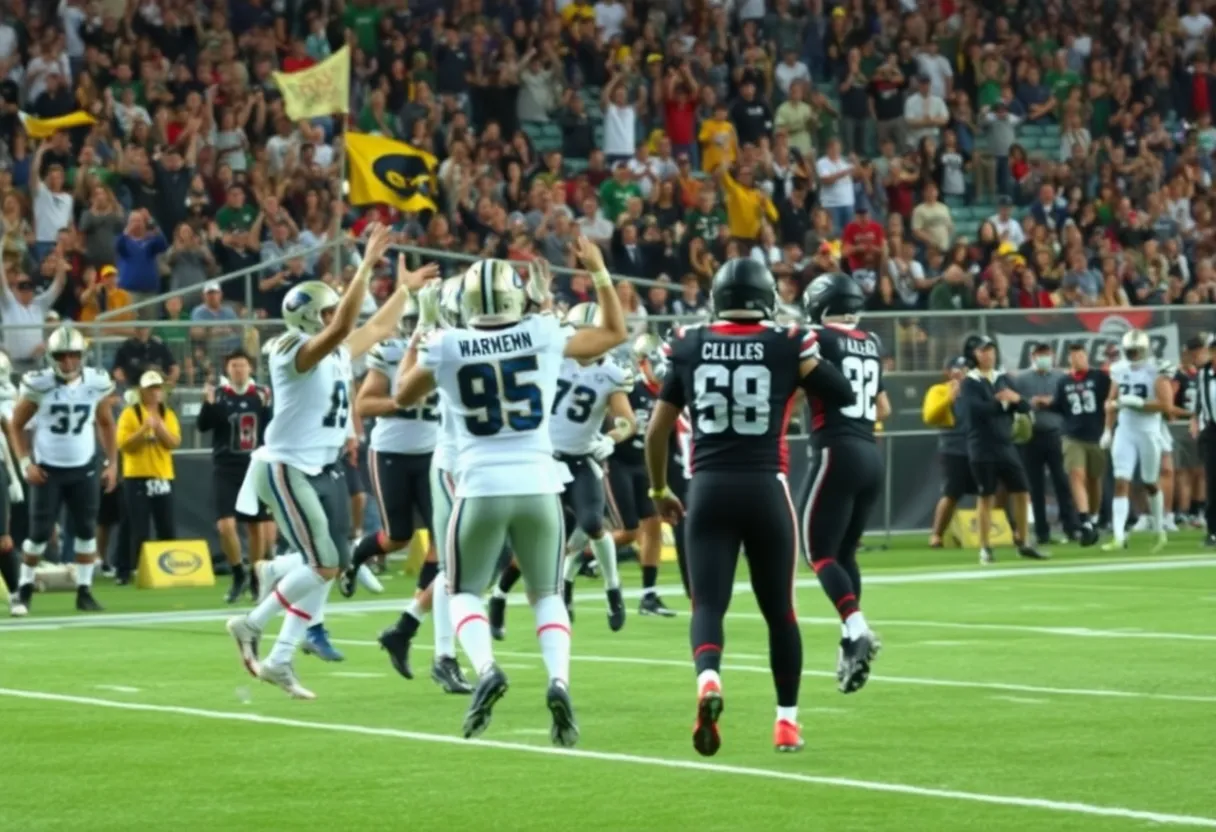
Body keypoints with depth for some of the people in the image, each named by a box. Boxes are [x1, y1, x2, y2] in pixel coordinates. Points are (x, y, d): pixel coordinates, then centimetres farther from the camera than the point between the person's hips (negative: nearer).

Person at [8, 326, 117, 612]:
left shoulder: (96, 384, -5)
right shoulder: (39, 385, -13)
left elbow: (105, 424, 11)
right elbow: (16, 426, -3)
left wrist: (112, 462, 6)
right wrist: (26, 462, -12)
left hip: (84, 469, 3)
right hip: (48, 470, -3)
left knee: (86, 531, 2)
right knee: (40, 533, -3)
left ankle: (84, 591, 11)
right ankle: (24, 588, 14)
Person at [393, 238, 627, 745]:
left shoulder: (446, 347, -3)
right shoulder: (542, 336, -1)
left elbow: (404, 398, 17)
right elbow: (615, 333, 15)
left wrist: (420, 346, 28)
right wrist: (598, 272, 23)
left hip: (481, 489, -1)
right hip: (538, 486, 1)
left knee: (465, 592, 15)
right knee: (546, 594, 15)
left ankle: (485, 669, -14)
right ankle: (559, 680, -11)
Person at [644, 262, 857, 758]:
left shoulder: (689, 346, 6)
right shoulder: (787, 346, -1)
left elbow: (657, 429, 11)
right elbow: (845, 396, 8)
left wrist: (659, 490, 24)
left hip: (709, 489, 1)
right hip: (765, 489, -1)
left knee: (708, 604, 0)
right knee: (779, 610, 14)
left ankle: (708, 681, -30)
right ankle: (787, 720, 19)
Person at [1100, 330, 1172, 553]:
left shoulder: (1156, 372, -9)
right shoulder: (1120, 371, 7)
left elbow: (1166, 405, -16)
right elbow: (1112, 401, 18)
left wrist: (1138, 403, -21)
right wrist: (1108, 430, 12)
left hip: (1148, 433, -4)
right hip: (1124, 433, 4)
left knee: (1150, 484, 8)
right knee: (1121, 483, -7)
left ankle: (1160, 533, 27)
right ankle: (1118, 537, -13)